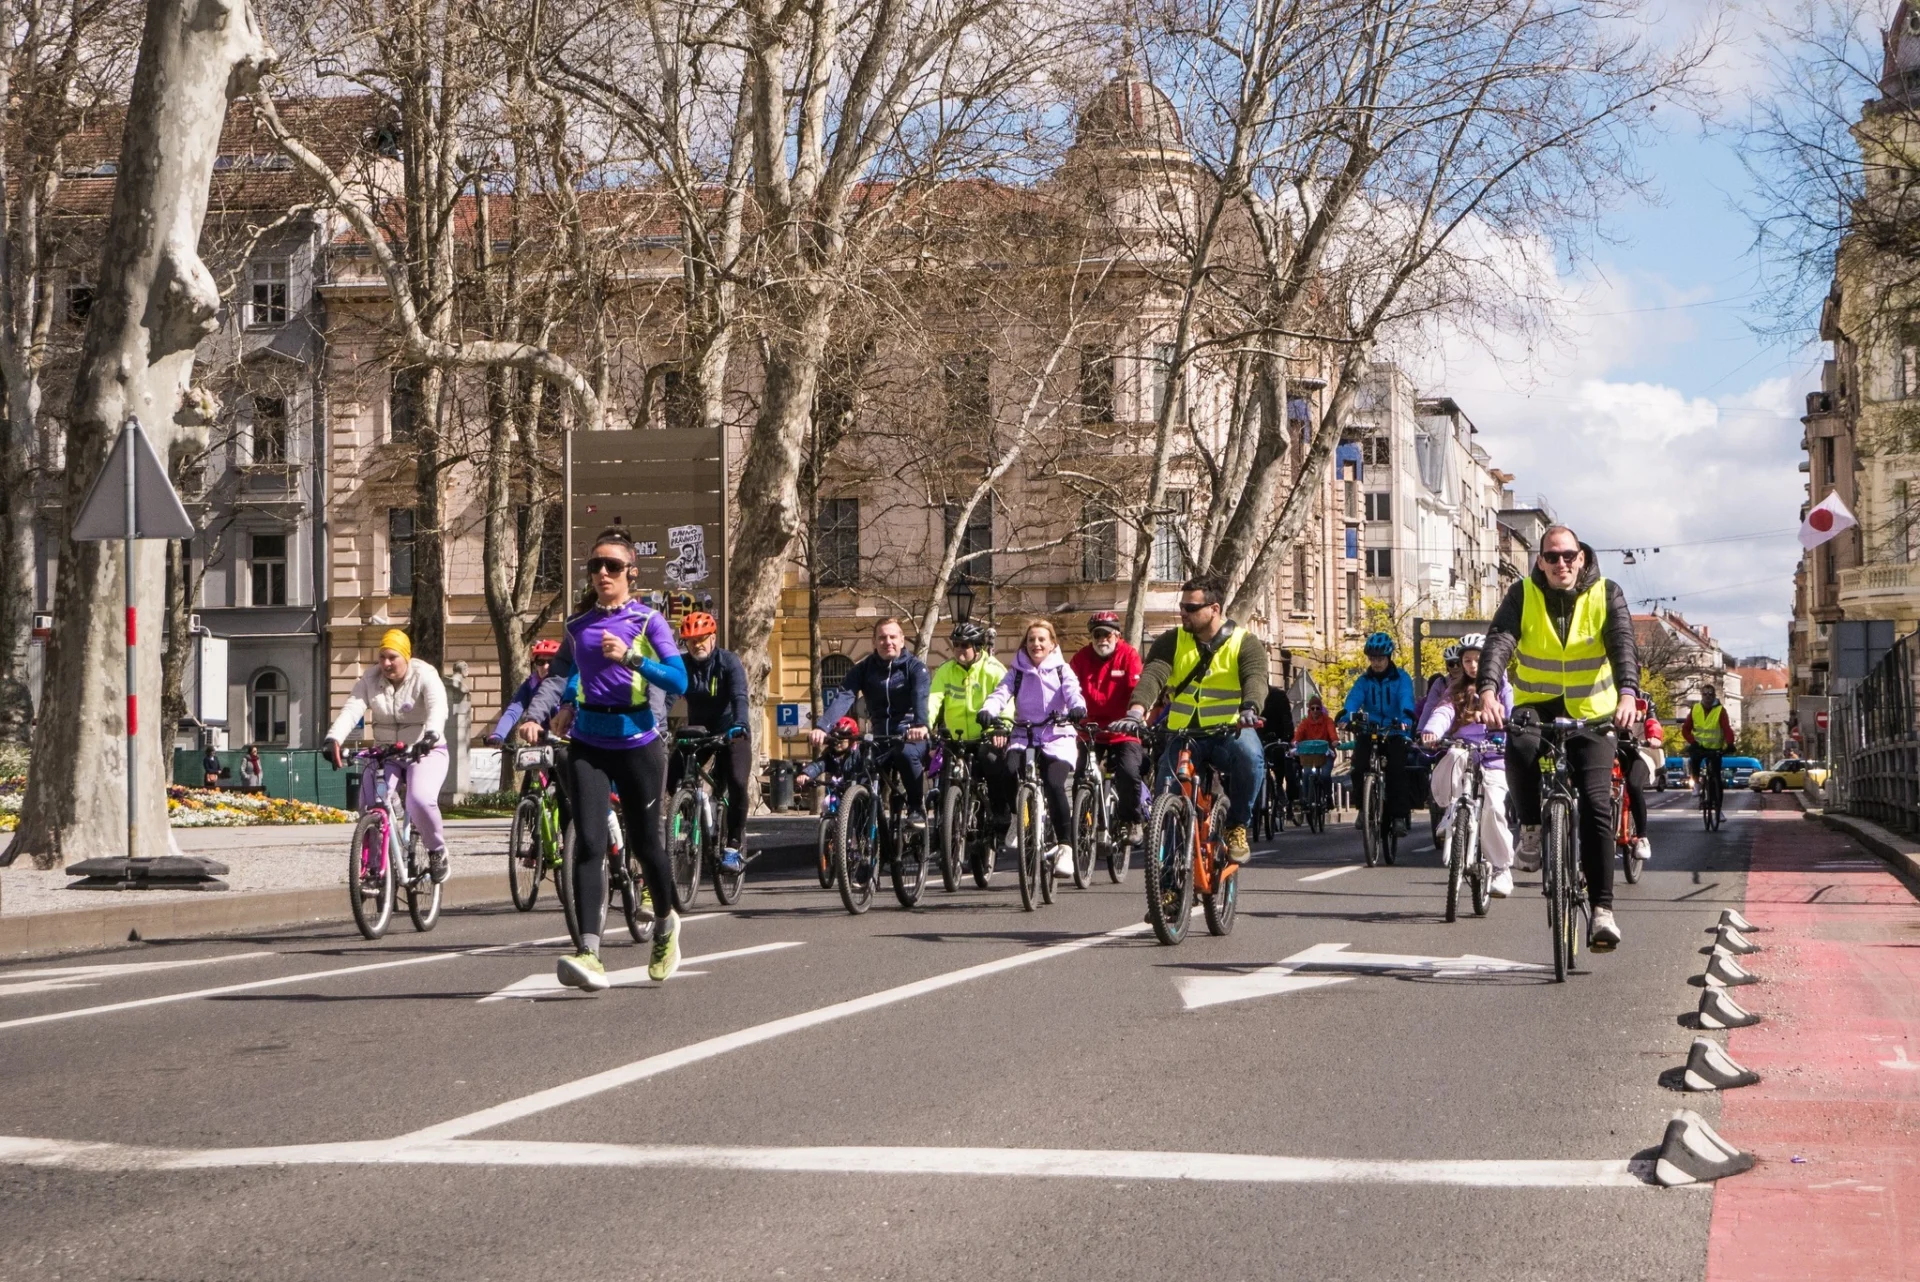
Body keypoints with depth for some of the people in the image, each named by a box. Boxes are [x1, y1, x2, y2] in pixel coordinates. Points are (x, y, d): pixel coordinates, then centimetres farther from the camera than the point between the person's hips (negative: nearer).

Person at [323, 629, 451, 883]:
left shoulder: (424, 676, -13)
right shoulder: (370, 678, -3)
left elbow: (438, 708, -31)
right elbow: (352, 710, -16)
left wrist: (431, 734, -53)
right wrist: (333, 738, -36)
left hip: (425, 752, -4)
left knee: (420, 800, -29)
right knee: (369, 804, -16)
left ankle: (437, 852, -4)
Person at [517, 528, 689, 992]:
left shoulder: (648, 621, -2)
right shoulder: (578, 627, 11)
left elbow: (679, 680, -11)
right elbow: (557, 676, 5)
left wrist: (630, 658, -24)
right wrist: (534, 716, -13)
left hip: (637, 745, -2)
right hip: (588, 745, 3)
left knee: (645, 844, 8)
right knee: (589, 844, -12)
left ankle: (666, 925, 37)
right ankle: (589, 954, -20)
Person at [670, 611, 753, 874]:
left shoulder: (729, 662, -15)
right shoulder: (681, 664, -7)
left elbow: (739, 697, -28)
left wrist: (740, 724, -47)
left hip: (730, 731, -3)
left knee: (737, 783, -24)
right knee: (671, 779, -17)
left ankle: (733, 846, -12)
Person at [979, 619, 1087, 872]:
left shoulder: (1062, 670, 8)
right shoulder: (1017, 671, 12)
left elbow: (1072, 691, -10)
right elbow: (1001, 693, -5)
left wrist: (1078, 708, -34)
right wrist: (988, 711, -27)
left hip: (1058, 739, -2)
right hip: (1023, 737, 2)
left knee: (1054, 784, -26)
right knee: (1005, 771, -29)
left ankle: (1065, 847, -16)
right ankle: (1014, 816, -1)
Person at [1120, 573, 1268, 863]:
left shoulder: (1245, 643, -1)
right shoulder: (1171, 641, 5)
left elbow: (1255, 678, -19)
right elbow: (1153, 674, -12)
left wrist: (1250, 709, -43)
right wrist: (1137, 708, -33)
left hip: (1231, 731, -2)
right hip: (1184, 733, 2)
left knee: (1250, 758, -34)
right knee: (1166, 785, -23)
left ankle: (1237, 826, -12)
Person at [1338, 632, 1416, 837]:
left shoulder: (1401, 678, -1)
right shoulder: (1364, 680, 5)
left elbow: (1406, 701, -19)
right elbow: (1353, 699, -12)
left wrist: (1406, 719, -40)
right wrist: (1344, 718, -34)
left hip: (1394, 733, -2)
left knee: (1397, 769, -22)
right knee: (1359, 764, -22)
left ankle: (1399, 815, -12)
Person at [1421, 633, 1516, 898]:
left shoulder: (1502, 689, 12)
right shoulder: (1456, 692, 16)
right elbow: (1443, 712, -4)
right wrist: (1431, 731, -26)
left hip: (1494, 759, -1)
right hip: (1463, 757, 1)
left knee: (1492, 807, -22)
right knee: (1455, 755, -36)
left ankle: (1503, 869, -7)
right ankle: (1452, 811, -17)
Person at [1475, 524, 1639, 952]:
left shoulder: (1607, 595, -6)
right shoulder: (1523, 595, -6)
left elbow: (1622, 645, -21)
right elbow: (1499, 641, -21)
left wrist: (1627, 694, -42)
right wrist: (1488, 691, -41)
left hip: (1591, 713, 0)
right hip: (1536, 705, 0)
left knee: (1596, 805, -13)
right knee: (1521, 746, -36)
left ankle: (1602, 909, -8)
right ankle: (1531, 828, -10)